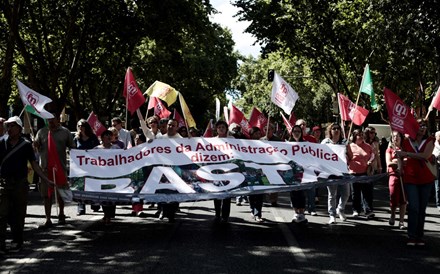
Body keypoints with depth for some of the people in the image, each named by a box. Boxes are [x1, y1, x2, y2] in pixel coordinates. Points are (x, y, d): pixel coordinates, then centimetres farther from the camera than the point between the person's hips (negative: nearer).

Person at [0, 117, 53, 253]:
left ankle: (17, 242, 19)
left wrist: (46, 179, -1)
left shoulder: (26, 145, 1)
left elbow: (34, 164, 4)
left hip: (20, 184, -1)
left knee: (18, 214, 7)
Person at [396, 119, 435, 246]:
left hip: (426, 179, 1)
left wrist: (406, 154, -19)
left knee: (422, 209, 8)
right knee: (413, 208, -10)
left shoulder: (429, 141, -1)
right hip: (410, 178, -1)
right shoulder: (406, 142, 3)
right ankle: (411, 237, -5)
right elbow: (401, 157, 21)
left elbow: (425, 155, -19)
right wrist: (401, 167, 11)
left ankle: (419, 237, 16)